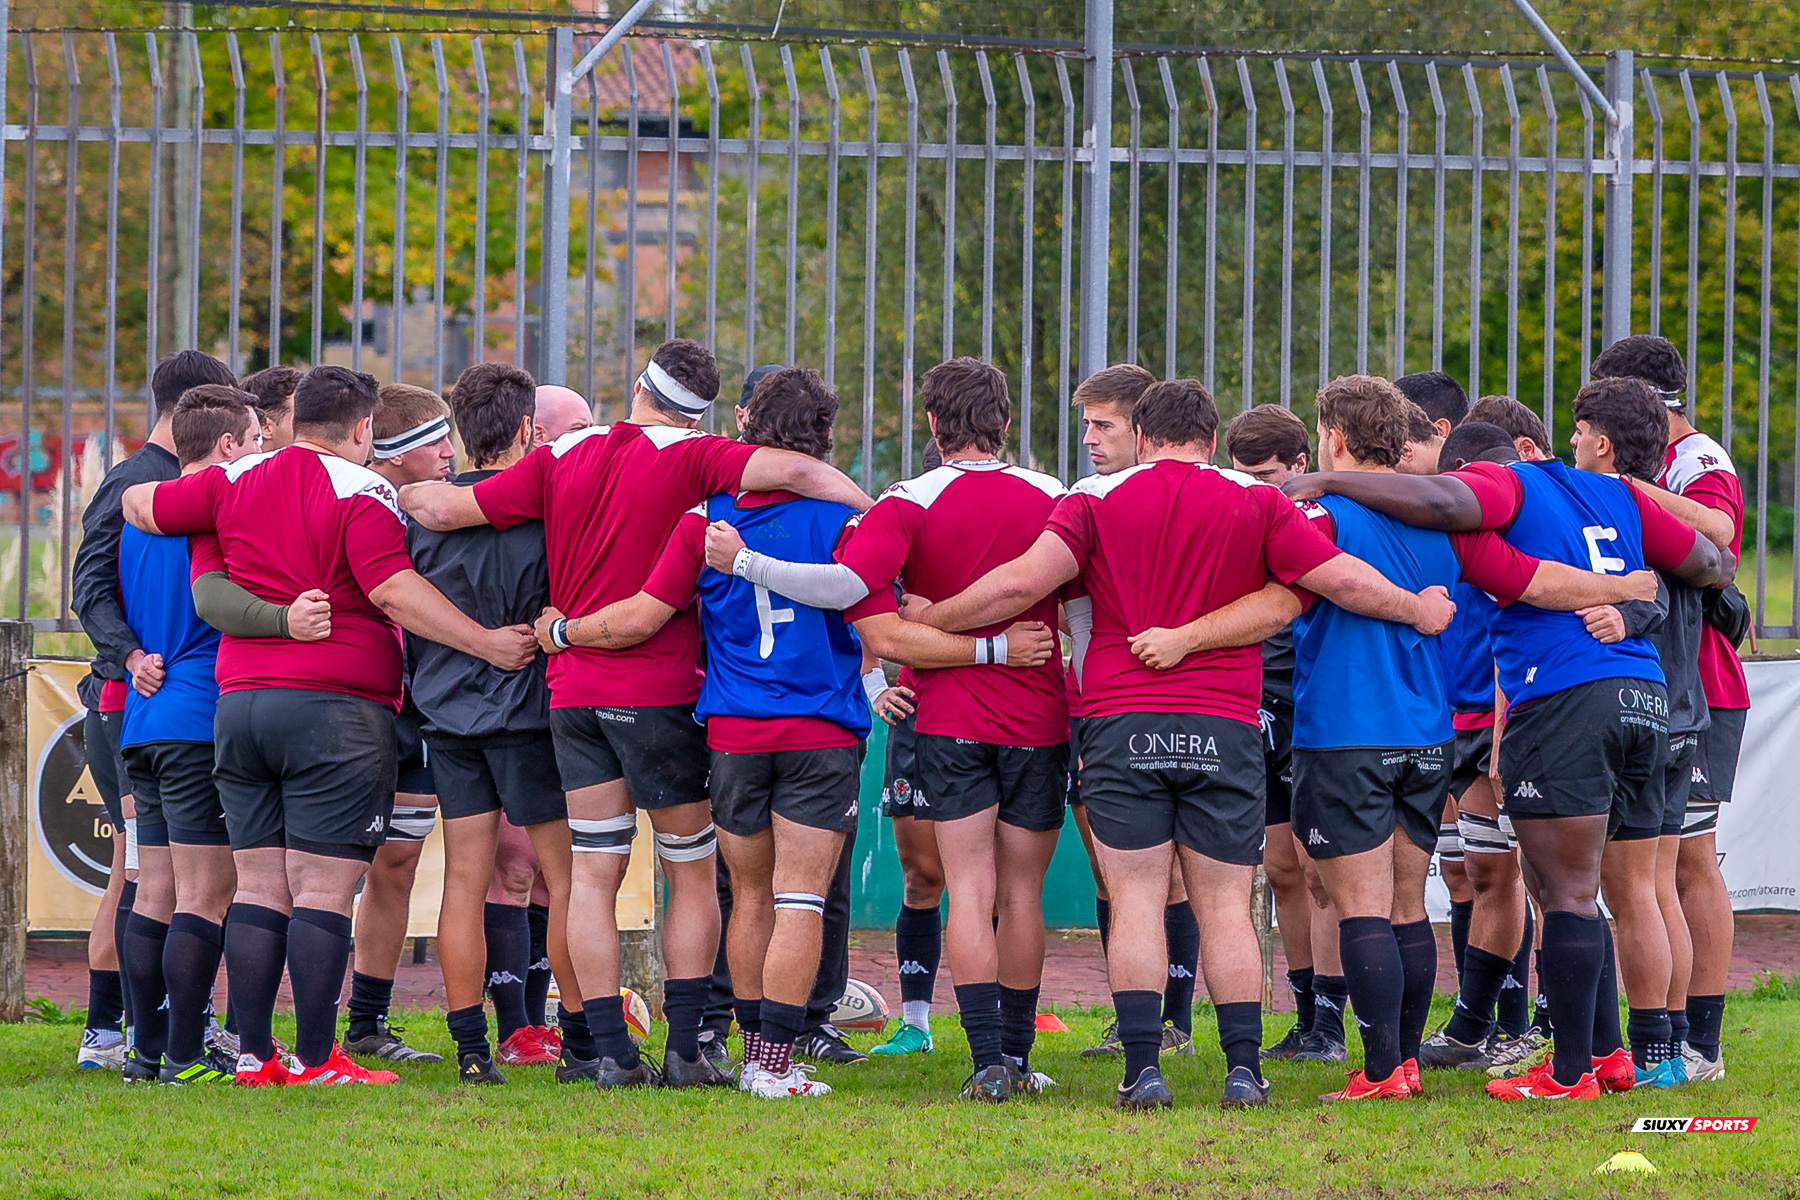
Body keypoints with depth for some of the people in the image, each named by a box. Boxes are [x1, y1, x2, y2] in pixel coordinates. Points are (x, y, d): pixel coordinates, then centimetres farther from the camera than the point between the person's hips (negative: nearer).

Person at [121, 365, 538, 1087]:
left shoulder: (238, 483, 10)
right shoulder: (360, 492, -7)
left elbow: (140, 505, 19)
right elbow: (395, 592, -17)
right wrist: (490, 646, -14)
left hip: (239, 703, 6)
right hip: (336, 706, -6)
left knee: (259, 887, 9)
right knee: (323, 891, -5)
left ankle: (253, 1055, 8)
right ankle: (317, 1060, -6)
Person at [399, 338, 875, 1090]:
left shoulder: (562, 458, 5)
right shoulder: (690, 459, -8)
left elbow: (445, 511, 8)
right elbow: (794, 472, -22)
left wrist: (406, 492, 29)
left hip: (572, 688, 3)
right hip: (662, 689, -3)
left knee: (593, 873, 5)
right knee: (692, 872, 7)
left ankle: (608, 1050, 0)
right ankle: (684, 1048, 2)